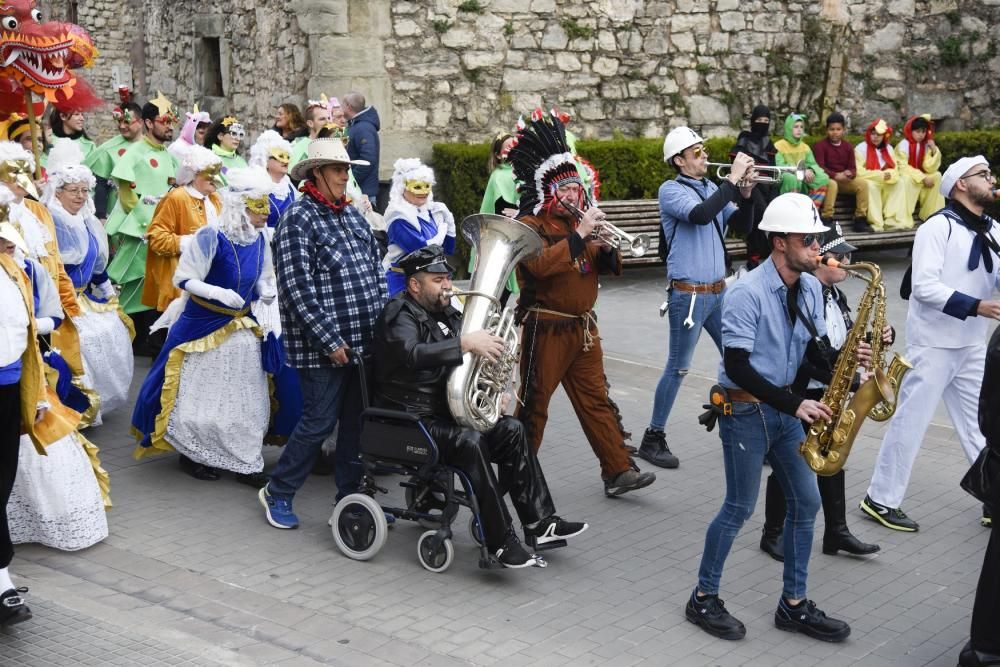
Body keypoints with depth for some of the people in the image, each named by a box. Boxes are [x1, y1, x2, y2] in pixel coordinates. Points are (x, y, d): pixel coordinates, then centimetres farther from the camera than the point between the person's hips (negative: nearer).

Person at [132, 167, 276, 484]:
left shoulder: (259, 240, -2)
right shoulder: (210, 237, -21)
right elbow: (184, 279, -18)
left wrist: (268, 291, -11)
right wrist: (219, 292, -31)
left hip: (242, 329, 6)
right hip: (203, 325, -6)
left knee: (245, 397, 10)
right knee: (199, 394, 7)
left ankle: (244, 462, 21)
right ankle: (192, 455, 26)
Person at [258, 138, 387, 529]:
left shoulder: (352, 215, 14)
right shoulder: (298, 219, -11)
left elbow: (376, 272, 18)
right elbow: (297, 288, -17)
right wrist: (331, 340, -18)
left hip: (365, 341, 7)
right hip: (324, 347, -7)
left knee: (357, 420, 12)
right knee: (319, 422, -2)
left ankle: (350, 496, 24)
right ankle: (278, 492, 16)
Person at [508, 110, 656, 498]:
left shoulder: (577, 221, 16)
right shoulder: (530, 225, -9)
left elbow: (609, 267, 14)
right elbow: (540, 264, -28)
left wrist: (606, 247, -8)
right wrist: (579, 234, -27)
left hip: (583, 327, 7)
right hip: (546, 329, -7)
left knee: (595, 400, 6)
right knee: (533, 404, 3)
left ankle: (618, 471, 6)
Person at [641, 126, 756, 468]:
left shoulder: (712, 188, 10)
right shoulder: (671, 190, -9)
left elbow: (742, 226, 8)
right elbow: (700, 215, -27)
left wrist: (745, 193, -8)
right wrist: (732, 179, -22)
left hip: (719, 292, 7)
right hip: (688, 294, -7)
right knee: (677, 368, 0)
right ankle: (653, 439, 12)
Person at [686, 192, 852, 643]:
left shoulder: (810, 287, 2)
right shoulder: (747, 293, -21)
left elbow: (816, 348, 10)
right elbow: (737, 366, -22)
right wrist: (794, 404, -25)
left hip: (783, 409, 8)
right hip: (745, 411, -7)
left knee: (806, 501, 7)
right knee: (740, 507, 1)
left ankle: (793, 605, 19)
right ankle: (703, 599, 18)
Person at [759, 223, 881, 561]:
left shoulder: (835, 295, 9)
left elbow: (849, 338, 16)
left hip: (829, 393, 9)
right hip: (797, 396, -9)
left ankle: (836, 532, 24)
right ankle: (773, 535, 18)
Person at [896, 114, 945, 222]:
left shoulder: (926, 145, 0)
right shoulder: (904, 144, -15)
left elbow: (930, 168, -7)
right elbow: (903, 167, -22)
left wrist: (934, 151, -20)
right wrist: (922, 178, -26)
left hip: (920, 178, 5)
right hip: (902, 177, -5)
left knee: (937, 176, -16)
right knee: (908, 178, -36)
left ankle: (931, 214, -11)